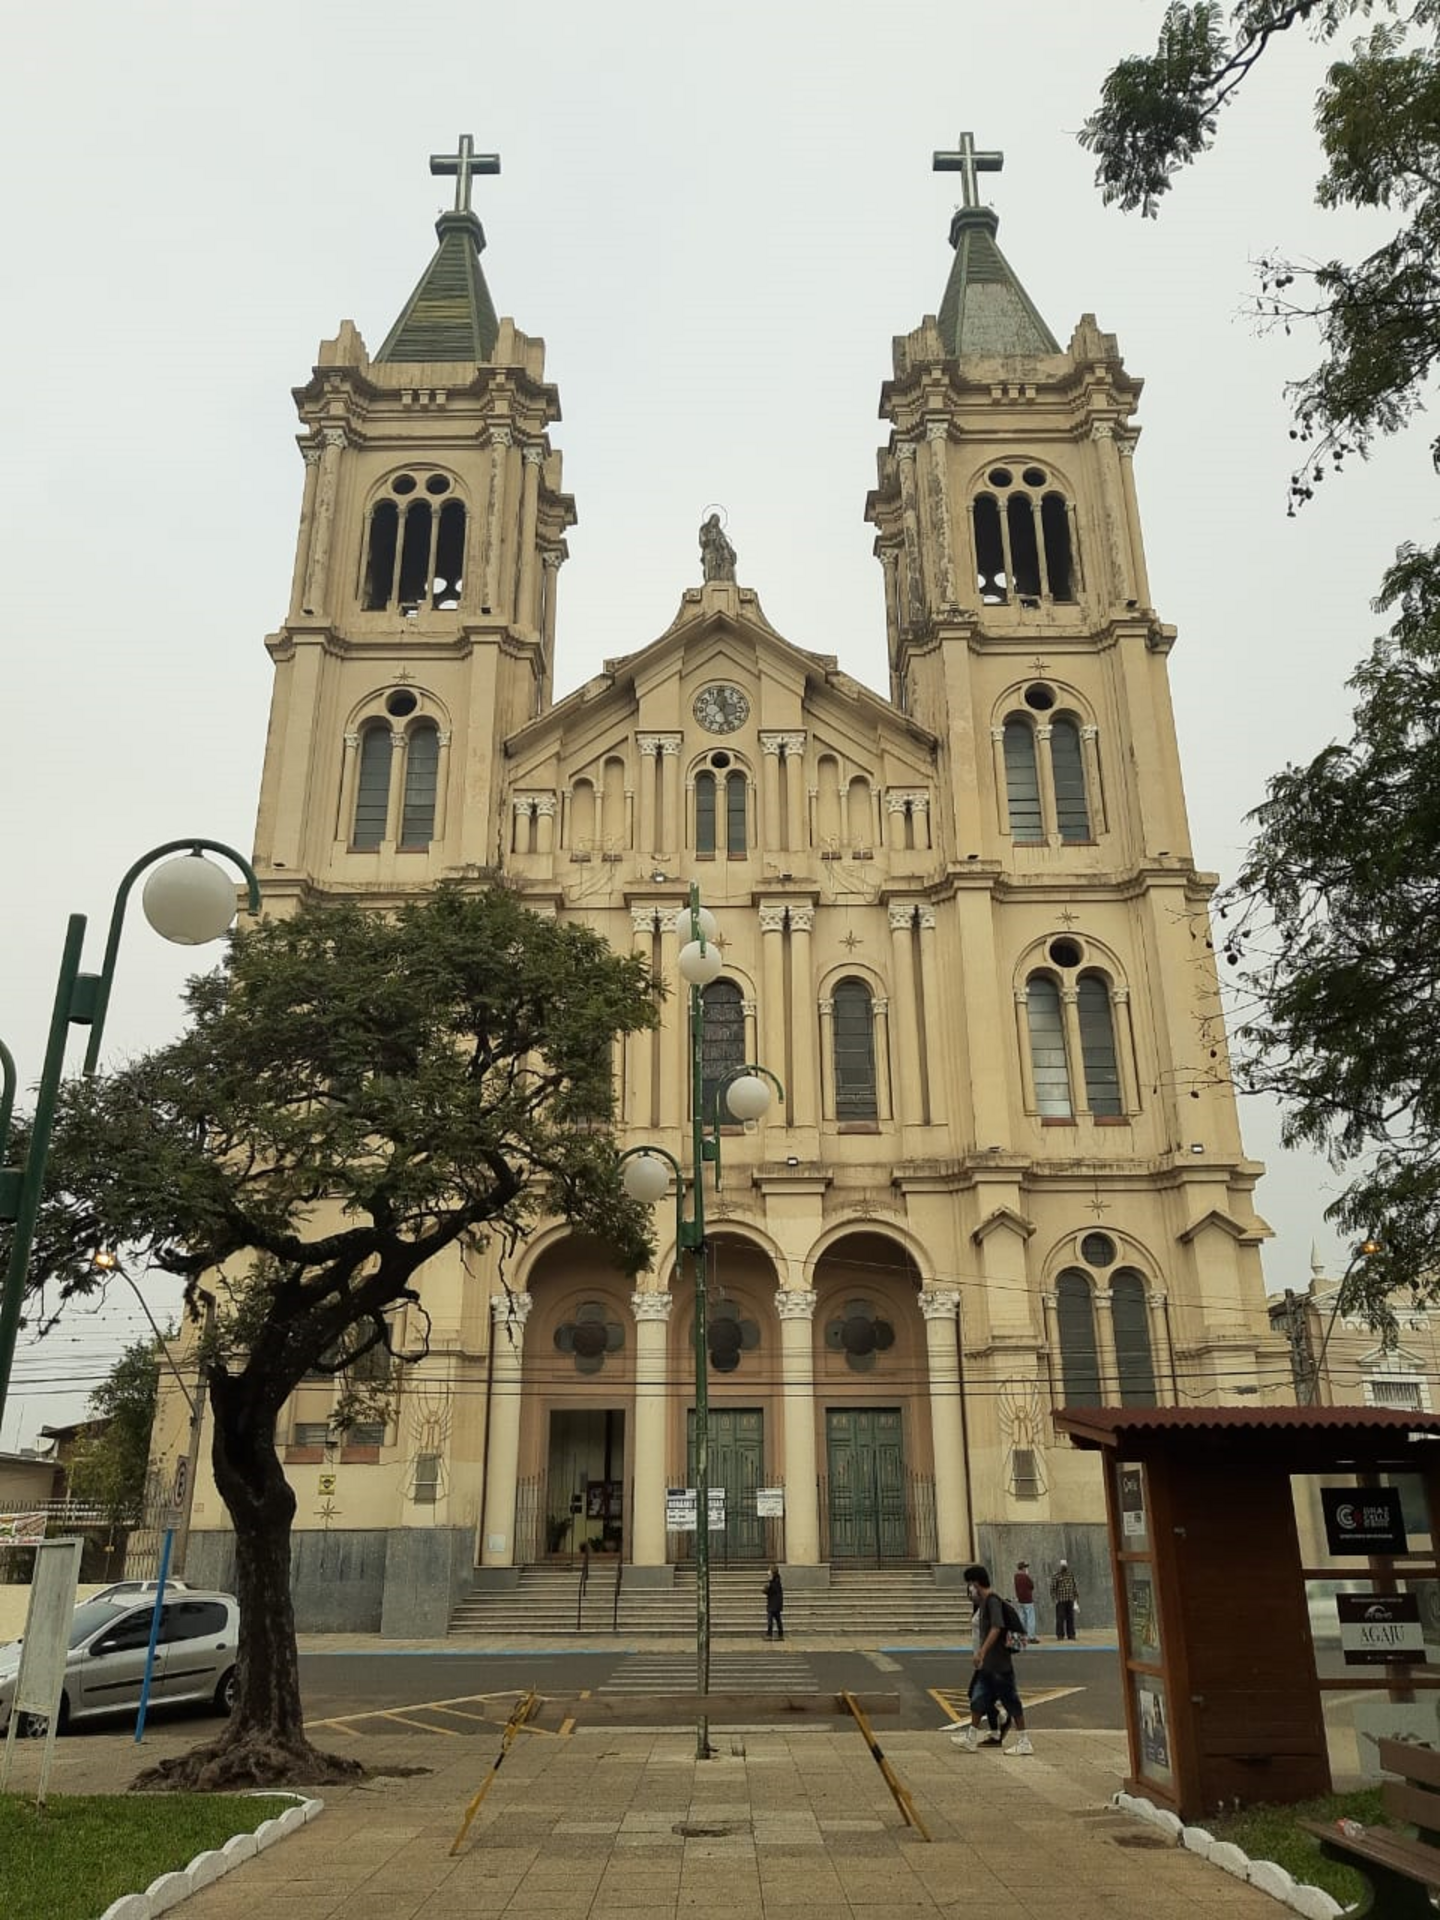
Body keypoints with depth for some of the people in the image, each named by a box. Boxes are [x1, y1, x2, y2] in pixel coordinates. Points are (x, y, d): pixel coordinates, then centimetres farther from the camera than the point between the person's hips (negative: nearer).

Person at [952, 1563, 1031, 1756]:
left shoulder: (992, 1600, -17)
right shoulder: (983, 1601, 13)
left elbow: (996, 1627, -28)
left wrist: (982, 1651, -32)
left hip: (999, 1663, -9)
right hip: (988, 1664, 9)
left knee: (1010, 1700, -1)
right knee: (978, 1698, 10)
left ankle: (1024, 1742, 8)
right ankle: (971, 1739, 16)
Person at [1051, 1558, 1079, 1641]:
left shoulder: (1070, 1575, 10)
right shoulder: (1055, 1575, -6)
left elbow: (1074, 1586, 13)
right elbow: (1052, 1588, -9)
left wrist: (1077, 1597, 8)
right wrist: (1054, 1599, -15)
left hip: (1070, 1600, 4)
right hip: (1060, 1600, -4)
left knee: (1070, 1618, 4)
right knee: (1060, 1618, -5)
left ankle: (1070, 1635, 8)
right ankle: (1060, 1635, 0)